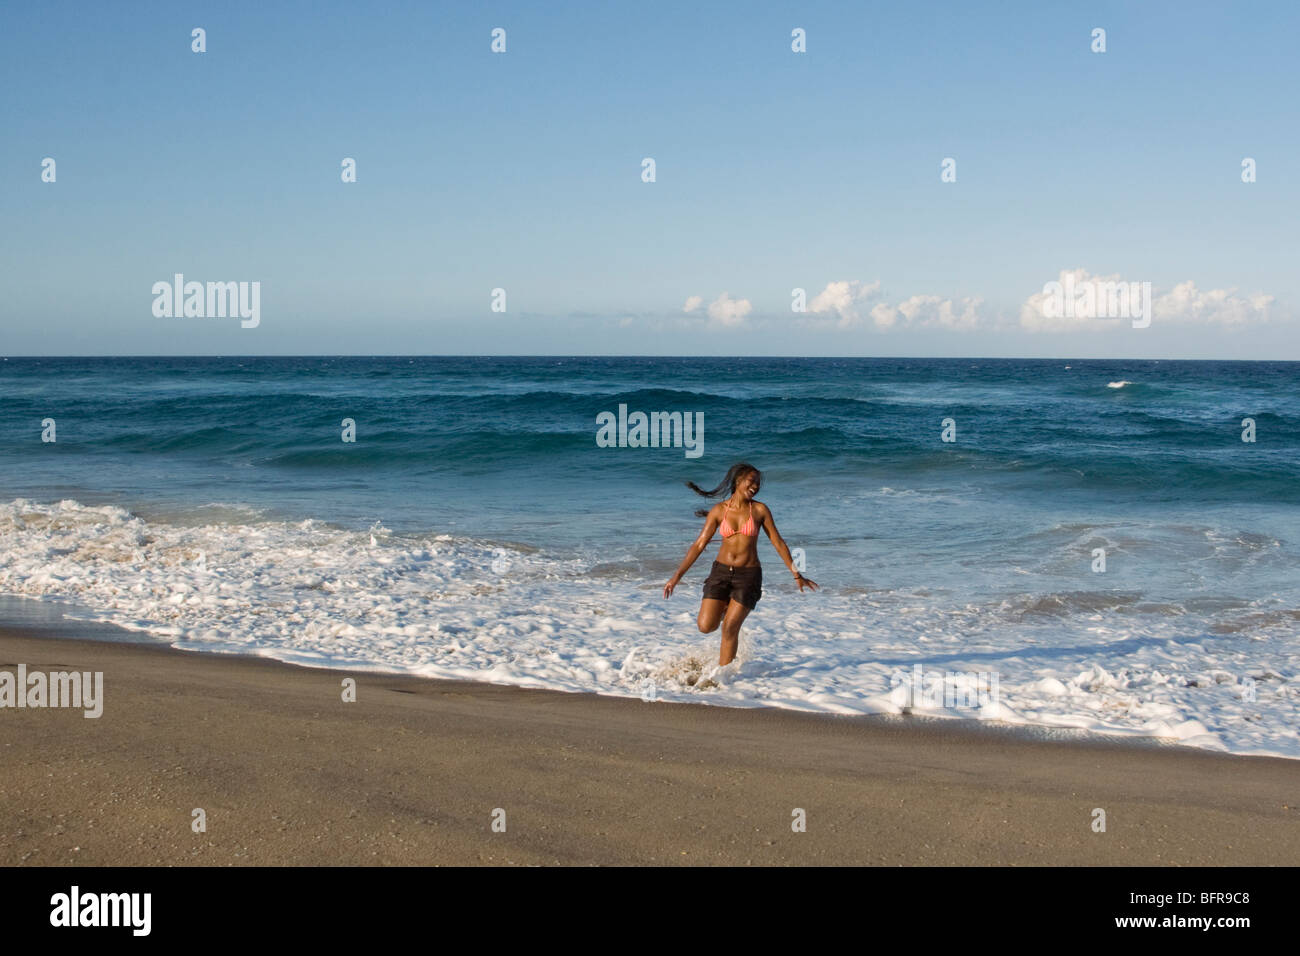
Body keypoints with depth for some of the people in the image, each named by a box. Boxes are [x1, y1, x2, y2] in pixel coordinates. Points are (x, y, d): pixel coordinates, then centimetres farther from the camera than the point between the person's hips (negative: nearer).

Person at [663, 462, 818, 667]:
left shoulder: (760, 510, -3)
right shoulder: (719, 510, -1)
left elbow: (778, 543, 3)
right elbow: (699, 545, 0)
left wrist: (797, 575, 2)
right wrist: (677, 576, -4)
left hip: (749, 576, -1)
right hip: (721, 572, 1)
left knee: (730, 628, -8)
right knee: (706, 626, -6)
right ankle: (723, 610, 29)